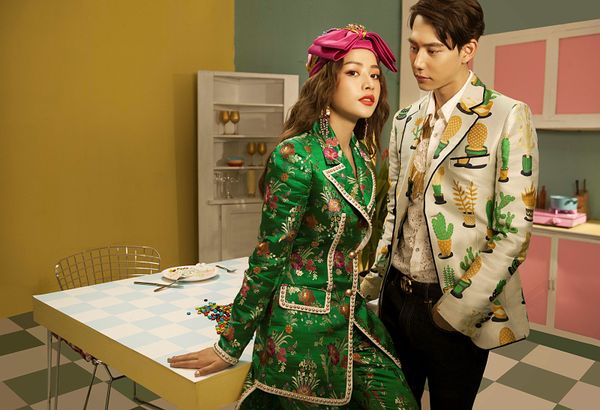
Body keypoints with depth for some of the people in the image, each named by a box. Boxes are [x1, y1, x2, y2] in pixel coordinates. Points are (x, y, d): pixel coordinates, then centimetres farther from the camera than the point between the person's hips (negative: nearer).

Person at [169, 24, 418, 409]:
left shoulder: (361, 155, 4)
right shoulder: (296, 156, -20)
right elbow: (267, 258, -16)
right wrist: (230, 347, -10)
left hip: (353, 317, 7)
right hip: (303, 326, -7)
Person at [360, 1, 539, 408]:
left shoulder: (508, 117, -11)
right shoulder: (405, 121, 6)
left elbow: (514, 230, -14)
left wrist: (457, 309, -14)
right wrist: (372, 279, 2)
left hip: (459, 312, -4)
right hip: (397, 297, 5)